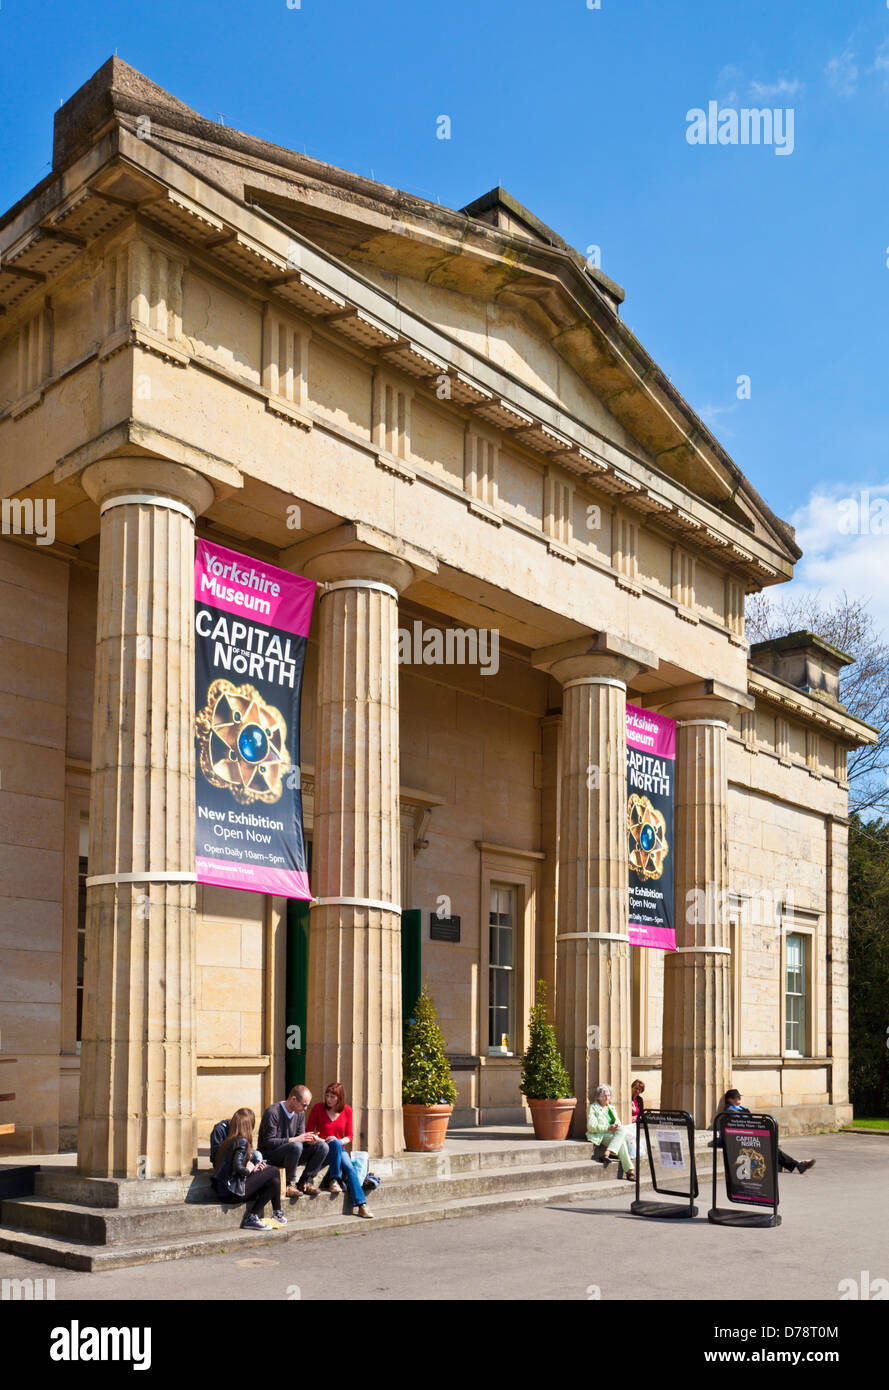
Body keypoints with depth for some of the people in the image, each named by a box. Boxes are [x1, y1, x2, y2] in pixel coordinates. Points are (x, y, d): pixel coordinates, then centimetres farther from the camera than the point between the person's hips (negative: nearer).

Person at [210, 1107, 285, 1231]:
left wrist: (253, 1169, 7)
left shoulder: (228, 1141, 15)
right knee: (273, 1172, -5)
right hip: (232, 1191, -8)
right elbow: (238, 1168, -24)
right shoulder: (242, 1142, -12)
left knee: (274, 1182, 8)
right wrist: (248, 1170, -2)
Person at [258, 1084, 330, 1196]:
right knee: (296, 1146, -37)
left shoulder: (300, 1113, 5)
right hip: (271, 1155, -7)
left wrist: (309, 1139, -14)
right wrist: (295, 1139, -26)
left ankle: (305, 1182, -4)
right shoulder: (272, 1112, -19)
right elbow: (269, 1142, -22)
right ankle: (289, 1183, -19)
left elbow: (300, 1135, 10)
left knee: (322, 1146, -10)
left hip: (291, 1153, 7)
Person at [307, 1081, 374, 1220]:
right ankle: (334, 1180, -28)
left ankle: (362, 1205, -30)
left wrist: (341, 1141, -15)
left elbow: (349, 1136, 6)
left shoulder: (347, 1110, 5)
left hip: (339, 1149, 2)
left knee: (349, 1168, -27)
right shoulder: (318, 1108, -1)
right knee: (336, 1143, -35)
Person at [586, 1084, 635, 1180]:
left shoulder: (611, 1108, 24)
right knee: (622, 1141, -31)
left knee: (622, 1130, -31)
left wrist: (618, 1126, -5)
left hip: (614, 1134, 6)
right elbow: (591, 1126, -8)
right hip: (600, 1136, -6)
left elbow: (618, 1123, 22)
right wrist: (608, 1128, -16)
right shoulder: (593, 1108, 4)